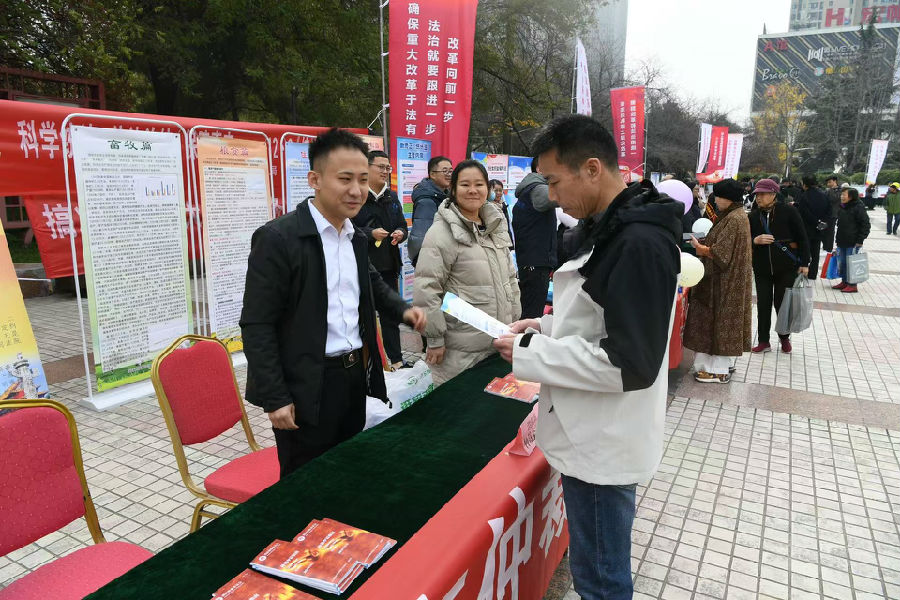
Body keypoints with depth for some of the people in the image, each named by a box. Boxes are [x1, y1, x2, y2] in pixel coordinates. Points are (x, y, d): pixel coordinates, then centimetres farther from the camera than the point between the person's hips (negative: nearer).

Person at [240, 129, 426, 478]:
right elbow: (256, 325, -15)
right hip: (307, 388, -7)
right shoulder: (277, 238, -15)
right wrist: (275, 398, -17)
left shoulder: (356, 238, 8)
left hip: (356, 376, 7)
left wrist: (402, 310, 4)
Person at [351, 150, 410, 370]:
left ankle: (396, 359, 22)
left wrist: (401, 233, -3)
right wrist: (371, 234, -19)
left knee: (391, 314, 12)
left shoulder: (392, 197, 15)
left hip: (388, 266, 6)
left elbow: (402, 225, 19)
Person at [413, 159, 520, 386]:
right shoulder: (441, 232, -12)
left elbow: (509, 276, 20)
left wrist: (514, 320, 17)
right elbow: (425, 289, -15)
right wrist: (435, 340, -14)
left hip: (499, 342, 7)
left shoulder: (496, 226, 12)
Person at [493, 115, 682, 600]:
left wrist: (530, 354, -20)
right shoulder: (608, 229, 7)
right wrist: (548, 327, 3)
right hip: (594, 434, 9)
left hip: (604, 443, -9)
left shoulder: (640, 244, -24)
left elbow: (631, 363, -26)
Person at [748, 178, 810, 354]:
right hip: (762, 267, 3)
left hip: (786, 267, -3)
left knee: (782, 304, 6)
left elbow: (802, 238, -3)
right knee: (763, 304, 5)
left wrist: (804, 263, -6)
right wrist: (755, 241, -16)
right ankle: (763, 341, 15)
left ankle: (785, 338, 26)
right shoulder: (753, 215, 3)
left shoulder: (788, 211, -6)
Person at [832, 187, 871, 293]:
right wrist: (837, 239, 19)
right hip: (842, 241, 8)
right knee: (843, 262, 13)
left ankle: (852, 285, 4)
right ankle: (844, 282, 24)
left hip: (853, 242, -8)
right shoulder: (842, 208, 12)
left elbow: (866, 225, -11)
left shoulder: (858, 208, -11)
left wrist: (860, 240, -14)